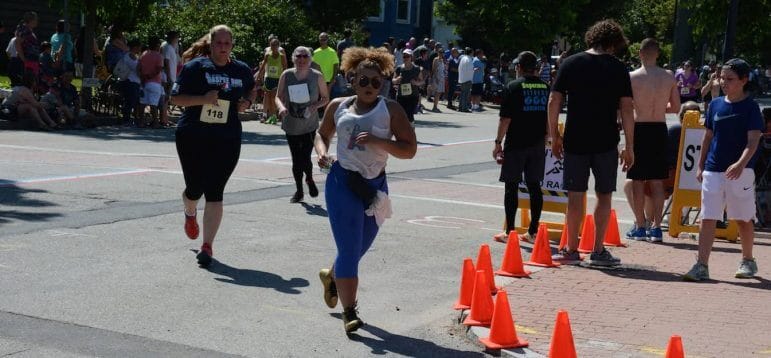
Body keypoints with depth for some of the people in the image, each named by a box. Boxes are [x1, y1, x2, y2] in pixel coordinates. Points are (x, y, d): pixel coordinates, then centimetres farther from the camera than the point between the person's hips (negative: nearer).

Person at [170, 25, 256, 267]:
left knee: (214, 192, -4)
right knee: (195, 188, 4)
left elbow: (252, 90, 27)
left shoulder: (242, 70, 7)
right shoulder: (195, 67, -4)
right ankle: (190, 214, 42)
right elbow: (176, 98, -6)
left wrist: (247, 102, 5)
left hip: (226, 140, 2)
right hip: (192, 136, -1)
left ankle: (207, 246, 0)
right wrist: (203, 99, -20)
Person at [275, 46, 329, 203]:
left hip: (309, 125, -2)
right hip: (291, 124, 2)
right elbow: (278, 97, 3)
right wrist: (281, 107, -18)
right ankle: (299, 191, 26)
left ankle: (310, 179, 24)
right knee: (296, 160, 8)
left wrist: (316, 105, -16)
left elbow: (326, 98, 4)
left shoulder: (317, 77, -5)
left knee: (305, 158, -10)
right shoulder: (286, 76, -3)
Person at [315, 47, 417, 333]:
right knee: (350, 249, -9)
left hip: (375, 186, 1)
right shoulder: (338, 106, 6)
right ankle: (349, 312, -4)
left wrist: (377, 141, -20)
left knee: (358, 248, 16)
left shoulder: (390, 110, 0)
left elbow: (409, 149, -6)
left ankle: (332, 276, 49)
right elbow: (323, 134, 22)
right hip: (342, 183, -1)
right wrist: (321, 151, 0)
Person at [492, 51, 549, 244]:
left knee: (511, 186, 0)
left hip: (516, 145, -5)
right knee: (534, 186, 8)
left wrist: (498, 142, -5)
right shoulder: (545, 87, 7)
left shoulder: (513, 87, -7)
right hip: (538, 145, 5)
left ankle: (509, 231, 0)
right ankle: (533, 231, 10)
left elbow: (506, 118, -11)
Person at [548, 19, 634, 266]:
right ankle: (598, 251, 10)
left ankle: (571, 250, 12)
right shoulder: (618, 68, -1)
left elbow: (554, 102, -1)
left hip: (575, 141, 1)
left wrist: (554, 137, 7)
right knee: (604, 195, 9)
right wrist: (629, 147, -1)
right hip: (606, 143, -1)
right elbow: (627, 108, -5)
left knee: (576, 195, 7)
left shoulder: (571, 63, 2)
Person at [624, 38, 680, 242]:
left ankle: (640, 227, 6)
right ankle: (656, 227, 9)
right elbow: (676, 107, 6)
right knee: (657, 181, 8)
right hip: (659, 129, 3)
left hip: (639, 129, -3)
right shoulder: (669, 77, 0)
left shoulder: (632, 77, -10)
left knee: (637, 181, 4)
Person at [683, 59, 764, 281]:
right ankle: (702, 266, -4)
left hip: (740, 172, -4)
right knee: (707, 219, -3)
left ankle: (748, 261, 28)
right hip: (713, 171, 4)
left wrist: (741, 163, -29)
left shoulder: (751, 107, -5)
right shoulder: (716, 104, 9)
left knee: (743, 219, 9)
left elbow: (753, 141, -13)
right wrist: (700, 166, 13)